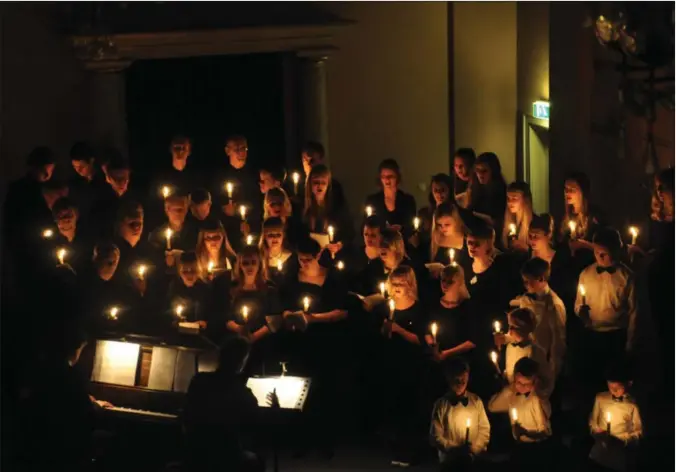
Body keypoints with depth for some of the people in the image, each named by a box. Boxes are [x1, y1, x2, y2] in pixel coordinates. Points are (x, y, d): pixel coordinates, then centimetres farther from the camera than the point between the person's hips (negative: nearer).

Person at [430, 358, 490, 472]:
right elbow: (436, 436, -6)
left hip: (475, 460, 1)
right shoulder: (441, 405, -5)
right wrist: (454, 449, -16)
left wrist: (474, 450, -11)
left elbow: (484, 429, 2)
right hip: (450, 462, -1)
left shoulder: (476, 401, 1)